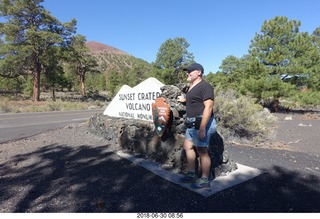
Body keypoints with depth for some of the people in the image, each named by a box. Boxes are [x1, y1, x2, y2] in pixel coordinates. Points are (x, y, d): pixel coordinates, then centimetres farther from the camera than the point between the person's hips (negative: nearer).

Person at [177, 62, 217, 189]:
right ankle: (191, 174, 29)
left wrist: (202, 128, -27)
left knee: (202, 151, -2)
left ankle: (205, 180, 13)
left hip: (202, 123, -10)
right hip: (192, 124, 11)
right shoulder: (192, 86, 16)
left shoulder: (205, 86, -14)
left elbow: (208, 107, -23)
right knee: (187, 146, 16)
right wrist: (184, 100, 29)